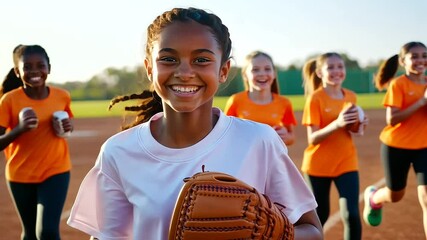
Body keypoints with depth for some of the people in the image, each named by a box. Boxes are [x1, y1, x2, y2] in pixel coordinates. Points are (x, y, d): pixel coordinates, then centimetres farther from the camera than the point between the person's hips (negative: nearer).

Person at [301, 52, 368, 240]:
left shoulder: (351, 96, 3)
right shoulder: (315, 98, -11)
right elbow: (312, 138, -16)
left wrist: (359, 128, -7)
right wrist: (337, 123, -31)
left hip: (346, 161, 3)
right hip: (318, 164, -3)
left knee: (352, 215, -10)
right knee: (320, 217, 9)